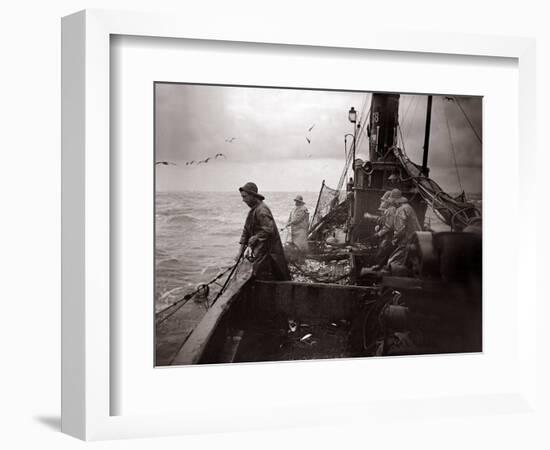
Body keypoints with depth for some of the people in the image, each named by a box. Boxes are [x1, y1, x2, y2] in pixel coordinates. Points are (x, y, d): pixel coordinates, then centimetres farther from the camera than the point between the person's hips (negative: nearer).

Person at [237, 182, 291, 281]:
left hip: (267, 250, -10)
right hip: (260, 250, 10)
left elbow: (268, 230, -25)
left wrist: (253, 240, -17)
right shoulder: (253, 210, 13)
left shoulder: (262, 210, -19)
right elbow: (246, 230, 17)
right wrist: (241, 250, 13)